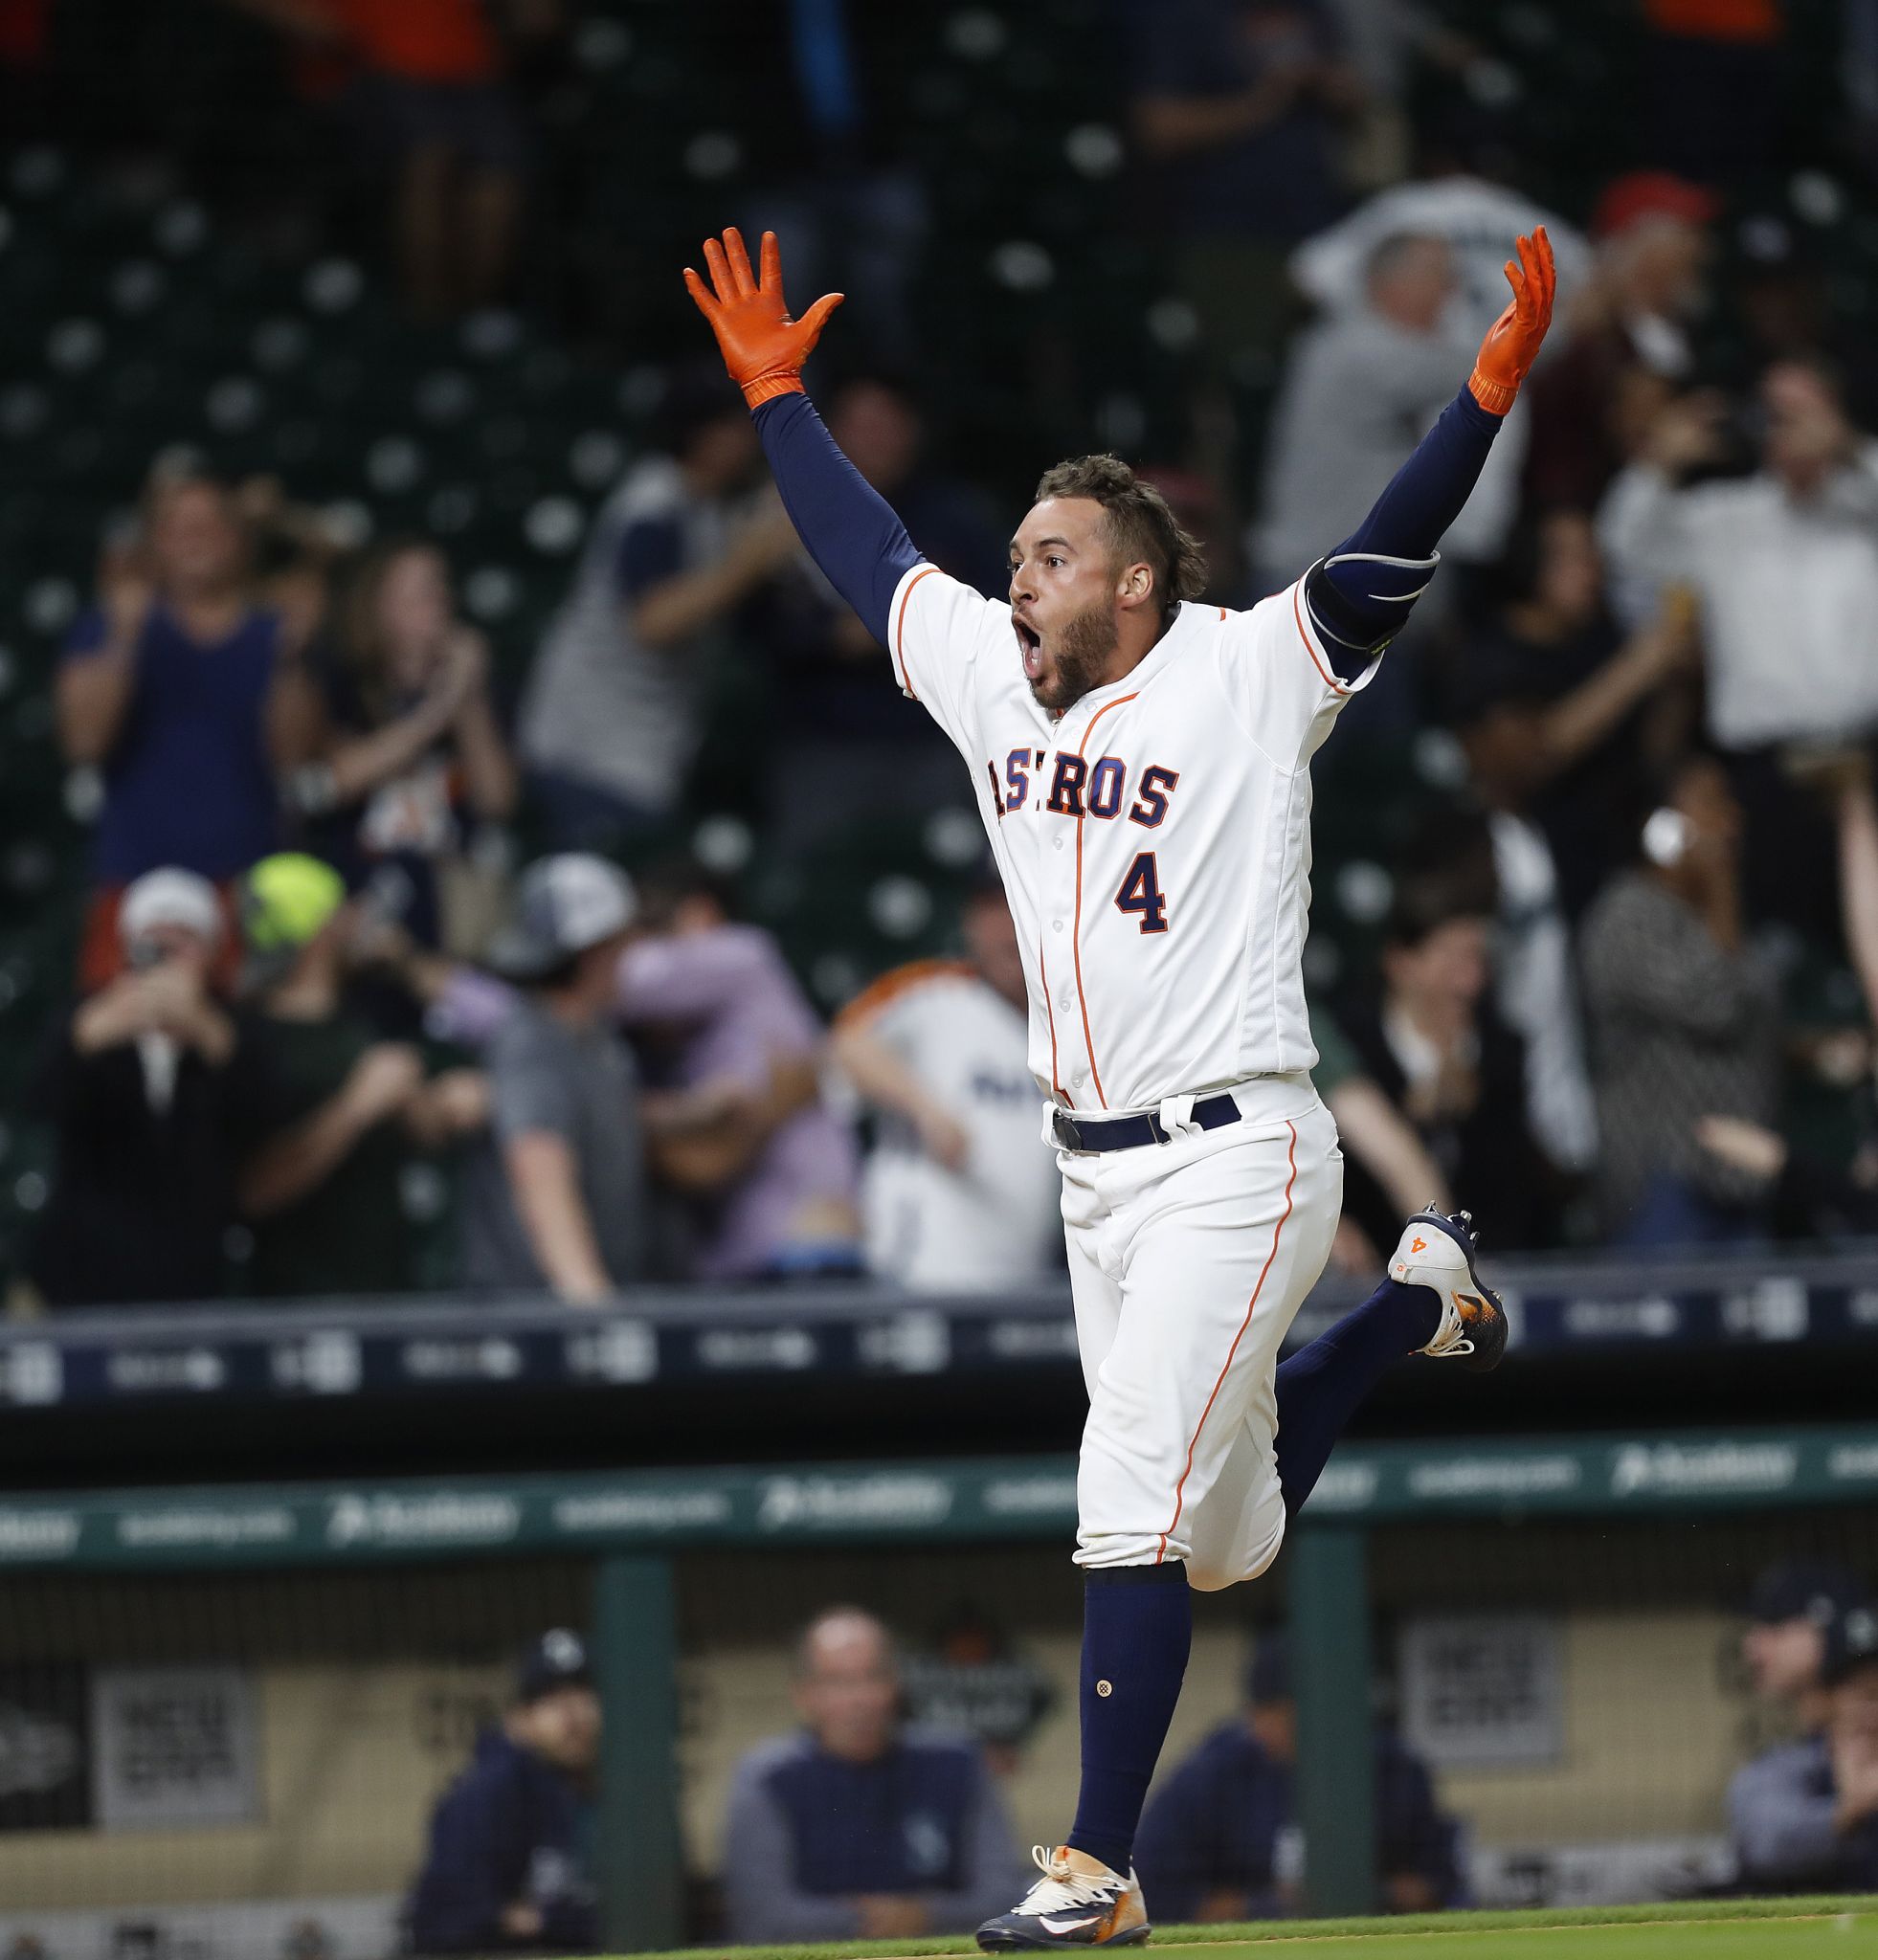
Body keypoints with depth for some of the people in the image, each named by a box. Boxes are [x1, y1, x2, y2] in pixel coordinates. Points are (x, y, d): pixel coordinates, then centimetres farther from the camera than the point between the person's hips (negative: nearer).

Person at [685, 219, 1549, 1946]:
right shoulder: (995, 681, 10)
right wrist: (774, 393, 25)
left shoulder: (1245, 677, -7)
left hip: (1236, 1161, -7)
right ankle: (1424, 1298, 41)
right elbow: (867, 550, 23)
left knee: (1138, 1510, -13)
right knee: (1227, 1537, 16)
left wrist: (1492, 391, -31)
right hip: (1097, 1170, 7)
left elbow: (1386, 557, -19)